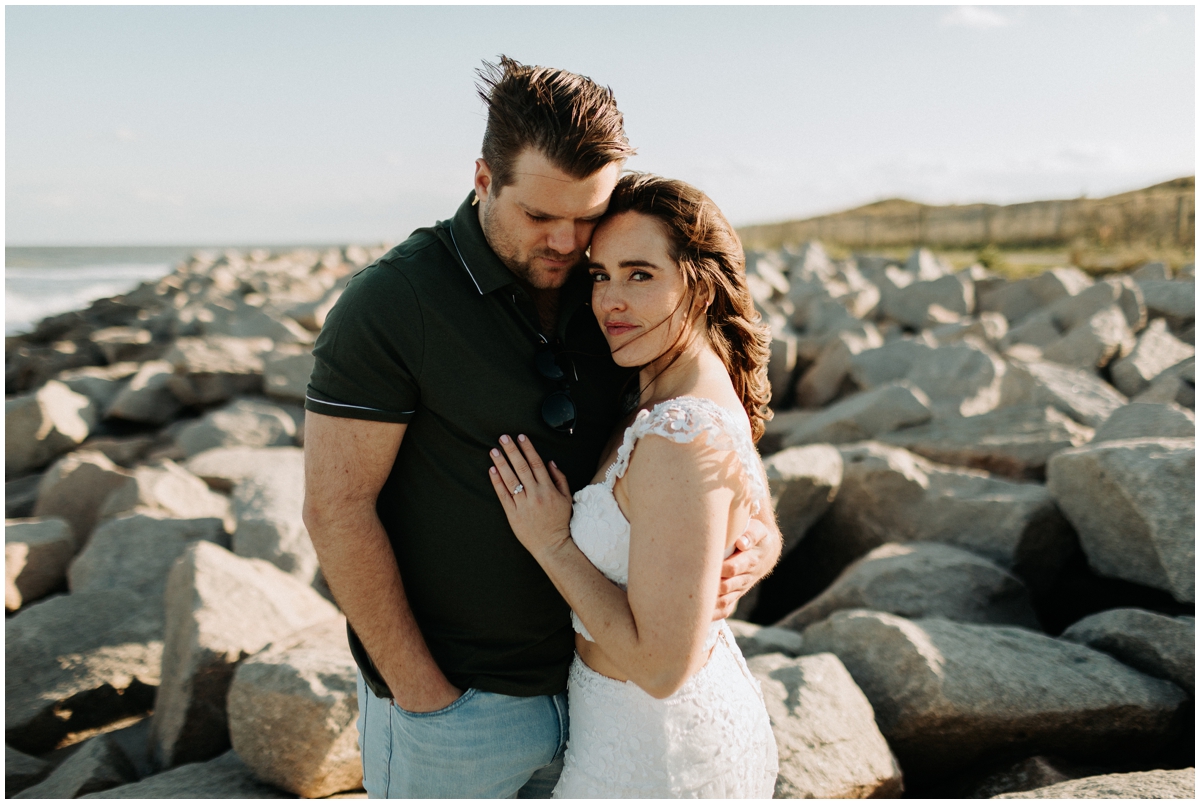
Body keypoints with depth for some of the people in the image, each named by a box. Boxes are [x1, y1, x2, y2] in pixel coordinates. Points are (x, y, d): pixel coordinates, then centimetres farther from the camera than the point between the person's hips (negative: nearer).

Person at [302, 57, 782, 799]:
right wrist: (420, 692, -15)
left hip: (585, 675, 5)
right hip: (451, 698, -5)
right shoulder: (390, 304, -17)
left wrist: (760, 537, -13)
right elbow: (337, 508, -17)